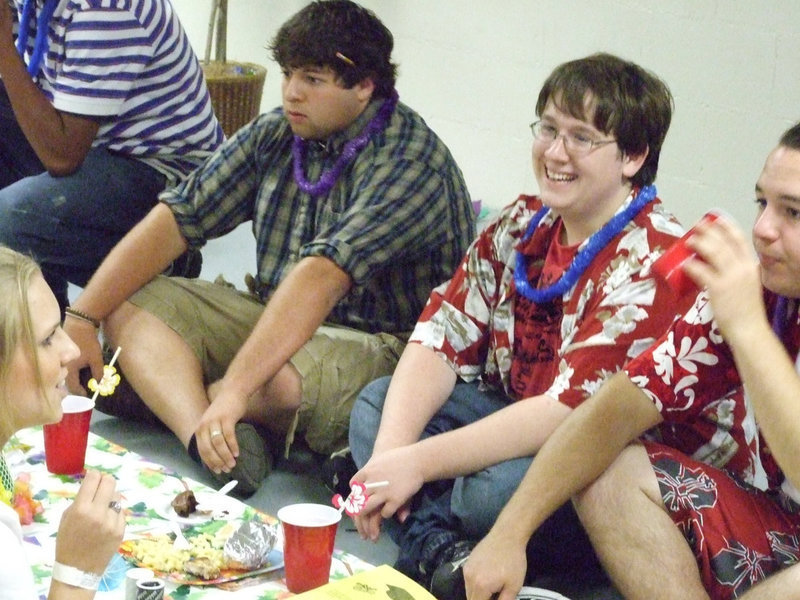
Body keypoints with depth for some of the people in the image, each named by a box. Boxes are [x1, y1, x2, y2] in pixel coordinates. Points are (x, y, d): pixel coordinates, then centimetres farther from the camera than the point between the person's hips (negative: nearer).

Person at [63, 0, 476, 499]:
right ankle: (213, 443, -31)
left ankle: (165, 390, -7)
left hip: (379, 342, -7)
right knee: (128, 302, -6)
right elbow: (177, 219, 1)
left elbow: (321, 277, -32)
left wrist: (234, 389, -40)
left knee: (279, 383, -39)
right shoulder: (274, 135, 3)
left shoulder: (409, 159, -21)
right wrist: (81, 318, -8)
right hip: (273, 316, 8)